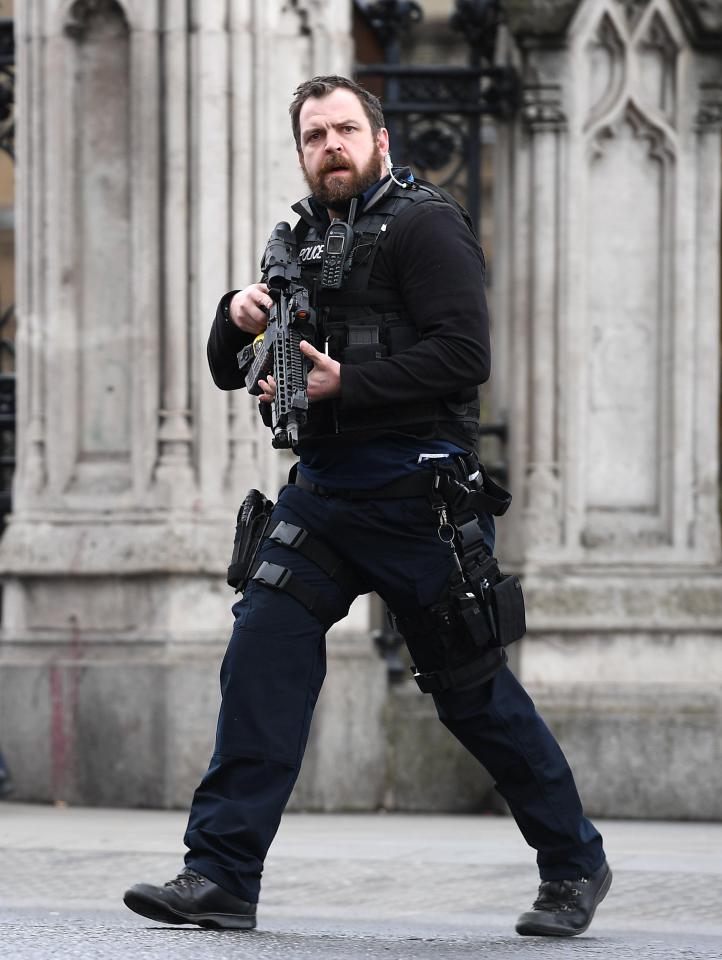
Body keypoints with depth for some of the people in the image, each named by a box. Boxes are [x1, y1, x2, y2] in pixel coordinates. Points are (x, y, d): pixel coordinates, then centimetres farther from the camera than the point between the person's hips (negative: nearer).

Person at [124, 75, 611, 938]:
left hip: (414, 498, -6)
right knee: (261, 657, -10)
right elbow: (229, 372, 19)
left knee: (471, 689, 3)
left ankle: (575, 866, 19)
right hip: (323, 493, 6)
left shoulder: (424, 226, -6)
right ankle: (220, 878, -11)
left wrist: (346, 383, -21)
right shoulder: (303, 242, 16)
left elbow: (464, 355, -18)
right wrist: (239, 319, -3)